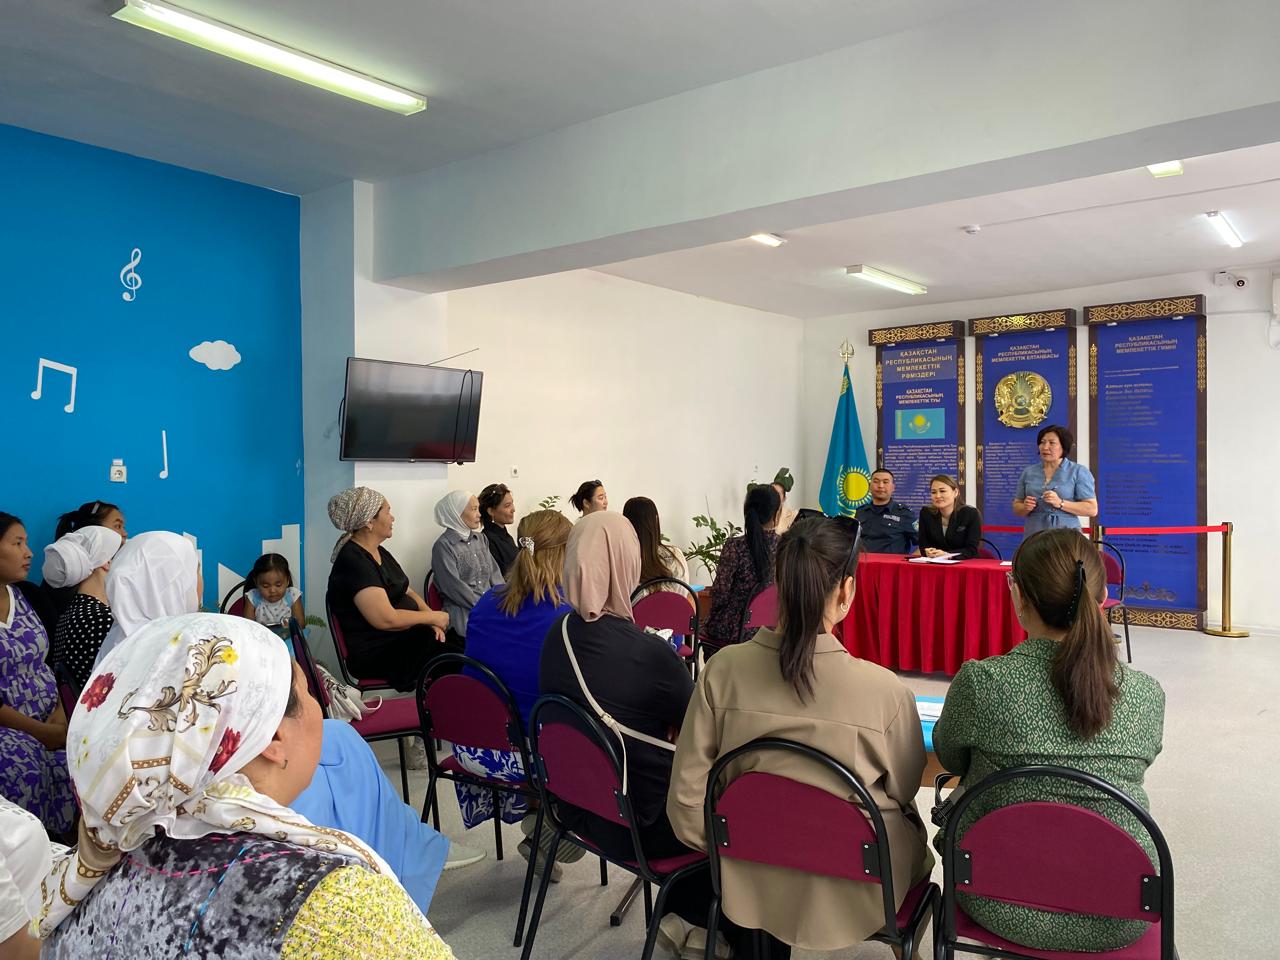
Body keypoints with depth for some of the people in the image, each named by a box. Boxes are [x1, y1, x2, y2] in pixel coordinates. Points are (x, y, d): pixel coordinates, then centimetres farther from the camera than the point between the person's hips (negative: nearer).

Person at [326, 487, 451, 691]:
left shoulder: (379, 552, 14)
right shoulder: (353, 562, -16)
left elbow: (408, 592, 18)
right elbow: (386, 619, -22)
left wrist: (432, 620, -1)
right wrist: (432, 616, -10)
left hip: (405, 635, 9)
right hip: (376, 653, -9)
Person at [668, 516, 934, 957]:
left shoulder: (723, 669, -19)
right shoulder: (885, 691, -26)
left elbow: (687, 803, -11)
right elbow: (903, 792, -5)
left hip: (754, 887, 3)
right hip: (856, 892, -2)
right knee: (911, 838, 32)